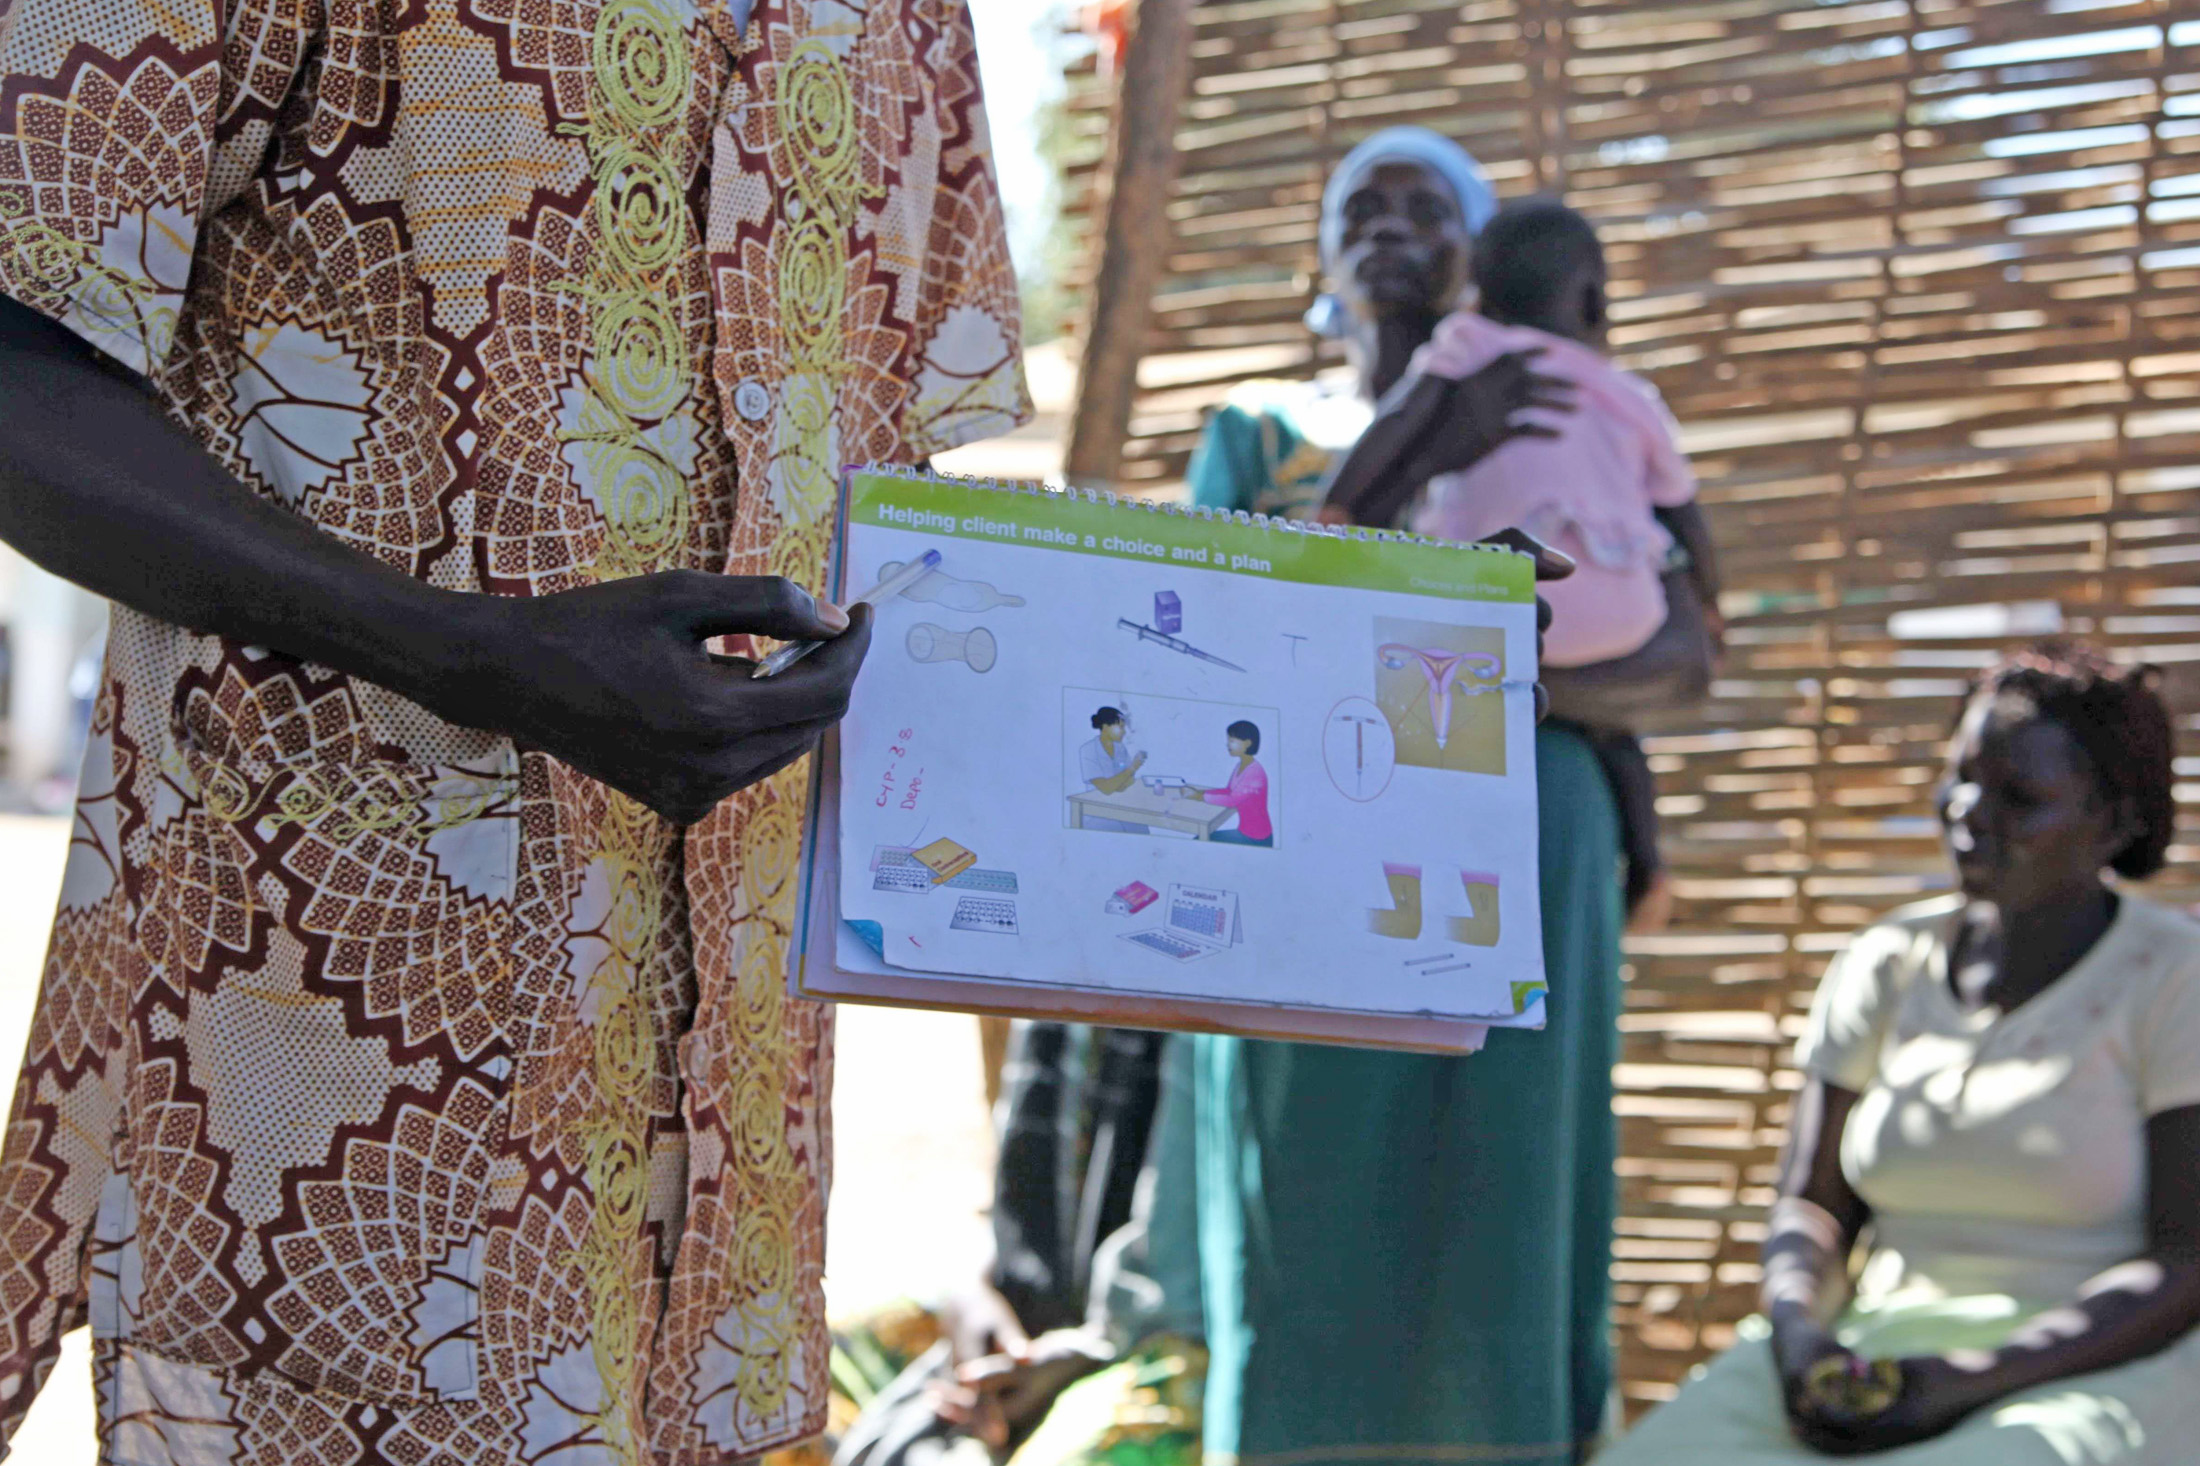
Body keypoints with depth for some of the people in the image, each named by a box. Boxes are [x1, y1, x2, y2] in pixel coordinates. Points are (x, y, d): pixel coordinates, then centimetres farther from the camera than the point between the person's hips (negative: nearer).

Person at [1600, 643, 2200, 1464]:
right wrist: (1798, 1336, -13)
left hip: (2094, 1388, -4)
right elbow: (1811, 1210, 9)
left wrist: (1969, 1382, -22)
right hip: (1876, 1370, 5)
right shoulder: (1885, 970, 10)